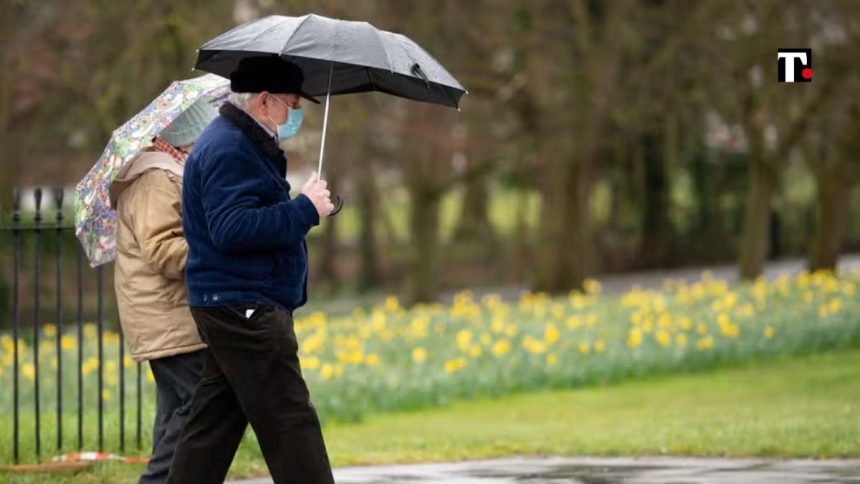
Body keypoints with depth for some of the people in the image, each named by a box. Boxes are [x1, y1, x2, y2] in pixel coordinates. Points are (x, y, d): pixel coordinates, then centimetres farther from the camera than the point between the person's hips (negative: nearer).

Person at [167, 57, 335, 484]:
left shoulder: (240, 144, 20)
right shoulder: (229, 150, -15)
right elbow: (231, 229, -25)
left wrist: (306, 206, 15)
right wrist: (305, 210, -21)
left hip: (228, 308, 11)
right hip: (244, 309, -11)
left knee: (211, 429, 10)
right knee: (290, 426, -9)